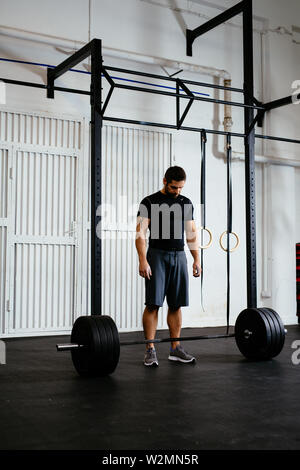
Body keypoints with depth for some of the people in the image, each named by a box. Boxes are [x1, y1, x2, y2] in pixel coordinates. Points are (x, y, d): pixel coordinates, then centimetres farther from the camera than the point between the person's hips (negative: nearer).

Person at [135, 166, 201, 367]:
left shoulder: (186, 203, 12)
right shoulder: (149, 202, -3)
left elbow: (192, 234, 13)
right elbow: (140, 233, -9)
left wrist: (197, 260, 6)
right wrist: (143, 260, -20)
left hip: (179, 256, 5)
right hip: (157, 255, -4)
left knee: (176, 304, 7)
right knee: (153, 303, -7)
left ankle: (175, 348, 14)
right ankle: (150, 350, -1)